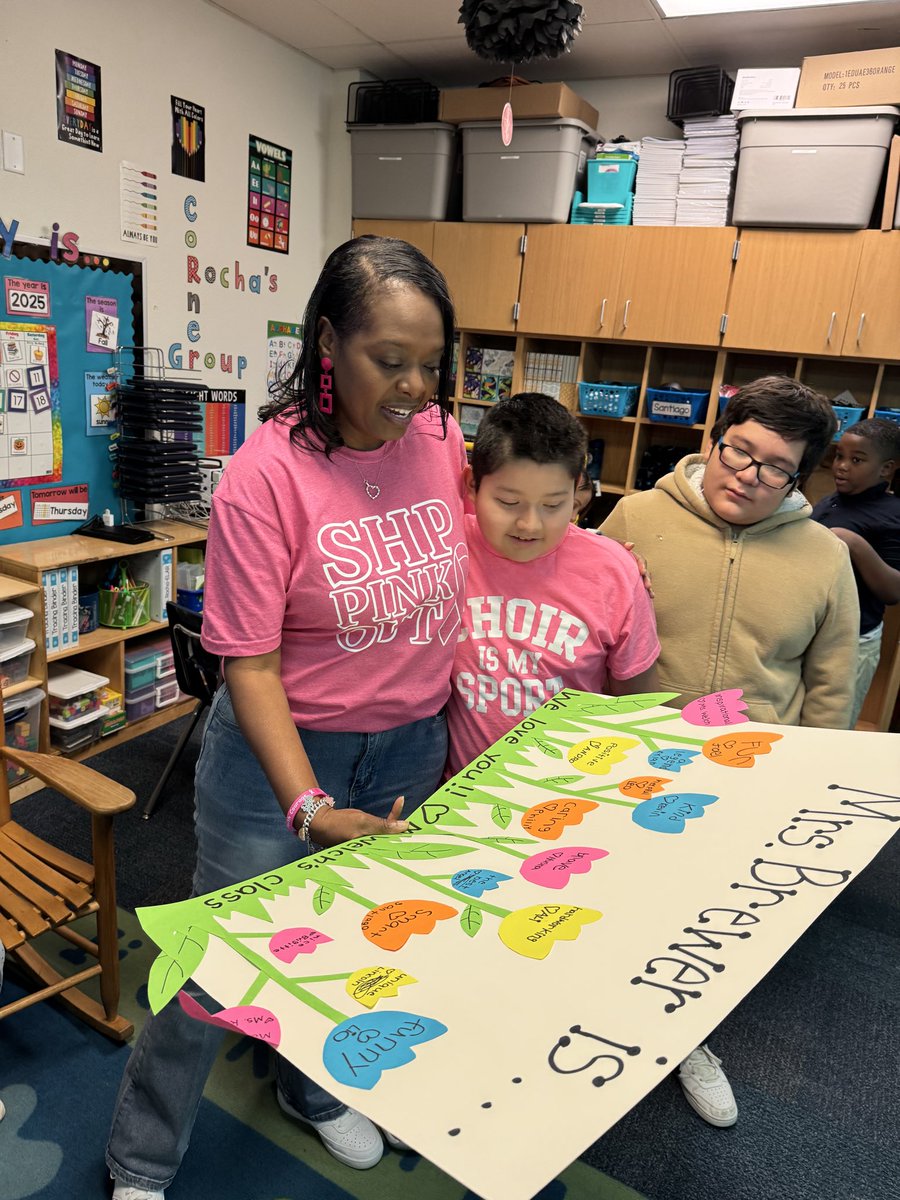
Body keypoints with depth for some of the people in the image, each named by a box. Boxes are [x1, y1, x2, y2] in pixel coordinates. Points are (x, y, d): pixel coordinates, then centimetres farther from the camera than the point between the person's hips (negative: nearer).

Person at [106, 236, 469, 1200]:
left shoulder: (441, 440, -7)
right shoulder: (266, 475, -21)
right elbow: (250, 663, -19)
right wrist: (310, 807, -27)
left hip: (410, 748, 5)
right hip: (280, 752, -4)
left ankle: (313, 1090, 55)